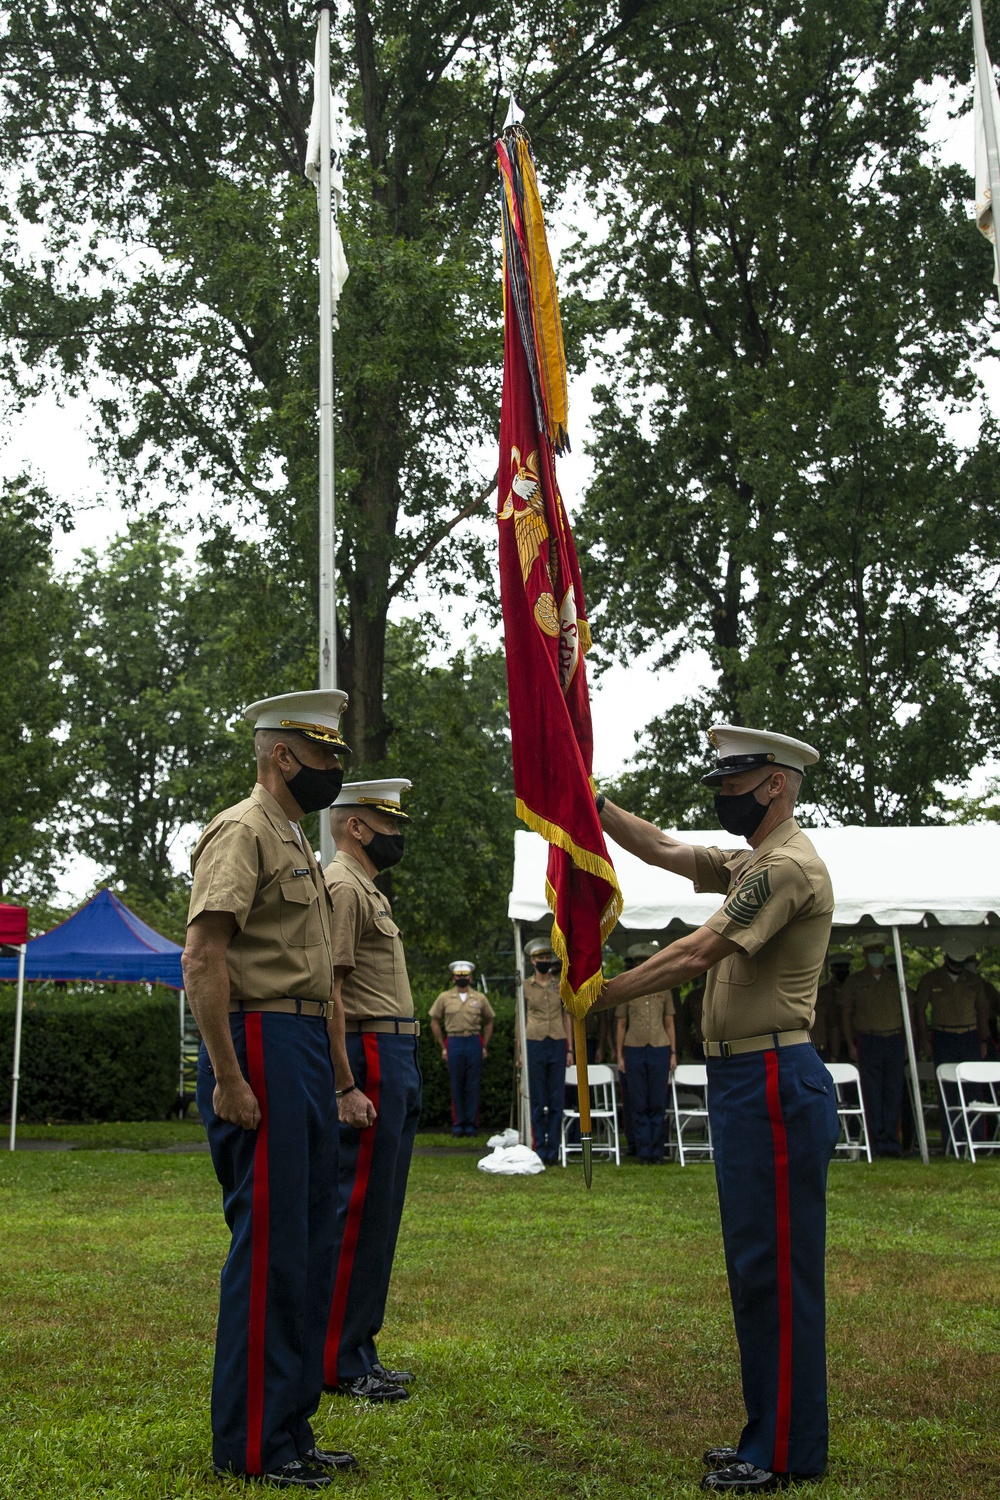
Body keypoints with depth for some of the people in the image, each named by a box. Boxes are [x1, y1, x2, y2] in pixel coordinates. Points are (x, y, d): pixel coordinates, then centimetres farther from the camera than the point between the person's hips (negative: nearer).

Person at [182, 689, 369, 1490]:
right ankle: (250, 1445, 10)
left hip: (308, 1056, 10)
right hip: (263, 1048, -10)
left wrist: (343, 1083, 20)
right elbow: (203, 958, -20)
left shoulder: (300, 846, 20)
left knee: (311, 1243, 13)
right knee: (269, 1247, -3)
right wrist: (227, 1079, -23)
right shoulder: (242, 832, -9)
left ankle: (291, 1429, 25)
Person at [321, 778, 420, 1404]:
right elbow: (327, 987, -18)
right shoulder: (341, 886, -11)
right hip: (372, 1056, -10)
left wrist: (400, 1077, 19)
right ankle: (338, 1362, 3)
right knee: (359, 1209, -5)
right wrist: (348, 1081, -23)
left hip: (397, 1062, 10)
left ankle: (359, 1350, 22)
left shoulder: (368, 890, 21)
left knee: (377, 1212, 13)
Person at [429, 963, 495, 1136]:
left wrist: (484, 1046, 9)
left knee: (473, 1086, 3)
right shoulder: (444, 997, 5)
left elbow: (489, 1022, 16)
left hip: (474, 1043, 1)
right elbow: (435, 1022, 9)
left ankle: (471, 1124, 11)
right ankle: (458, 1124, 12)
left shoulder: (480, 998, 8)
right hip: (454, 1042, -1)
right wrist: (443, 1047, 4)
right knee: (456, 1086, 3)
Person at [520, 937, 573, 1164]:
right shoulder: (525, 986, 3)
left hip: (557, 1045, 1)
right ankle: (539, 1149, 8)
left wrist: (569, 1049, 3)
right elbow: (521, 1019, 7)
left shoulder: (561, 986, 7)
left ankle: (553, 1150, 9)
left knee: (557, 1100, 3)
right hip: (534, 1045, -1)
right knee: (537, 1101, 2)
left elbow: (567, 1017, 8)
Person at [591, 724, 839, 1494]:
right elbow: (664, 850, 21)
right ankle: (773, 1436, 26)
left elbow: (698, 953, -19)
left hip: (773, 1081, -10)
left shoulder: (789, 864, -15)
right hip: (744, 1080, 10)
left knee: (777, 1267, -2)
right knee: (757, 1267, 15)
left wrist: (603, 994, -13)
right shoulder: (752, 862, 17)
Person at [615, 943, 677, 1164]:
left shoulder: (663, 990, 10)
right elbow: (621, 1025, 9)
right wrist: (619, 1055, 4)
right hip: (634, 1050, 0)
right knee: (638, 1105, 1)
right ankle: (644, 1152, 7)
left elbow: (669, 1023, 12)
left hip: (659, 1049, 0)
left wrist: (673, 1053, 6)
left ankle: (657, 1150, 9)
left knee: (658, 1104, 2)